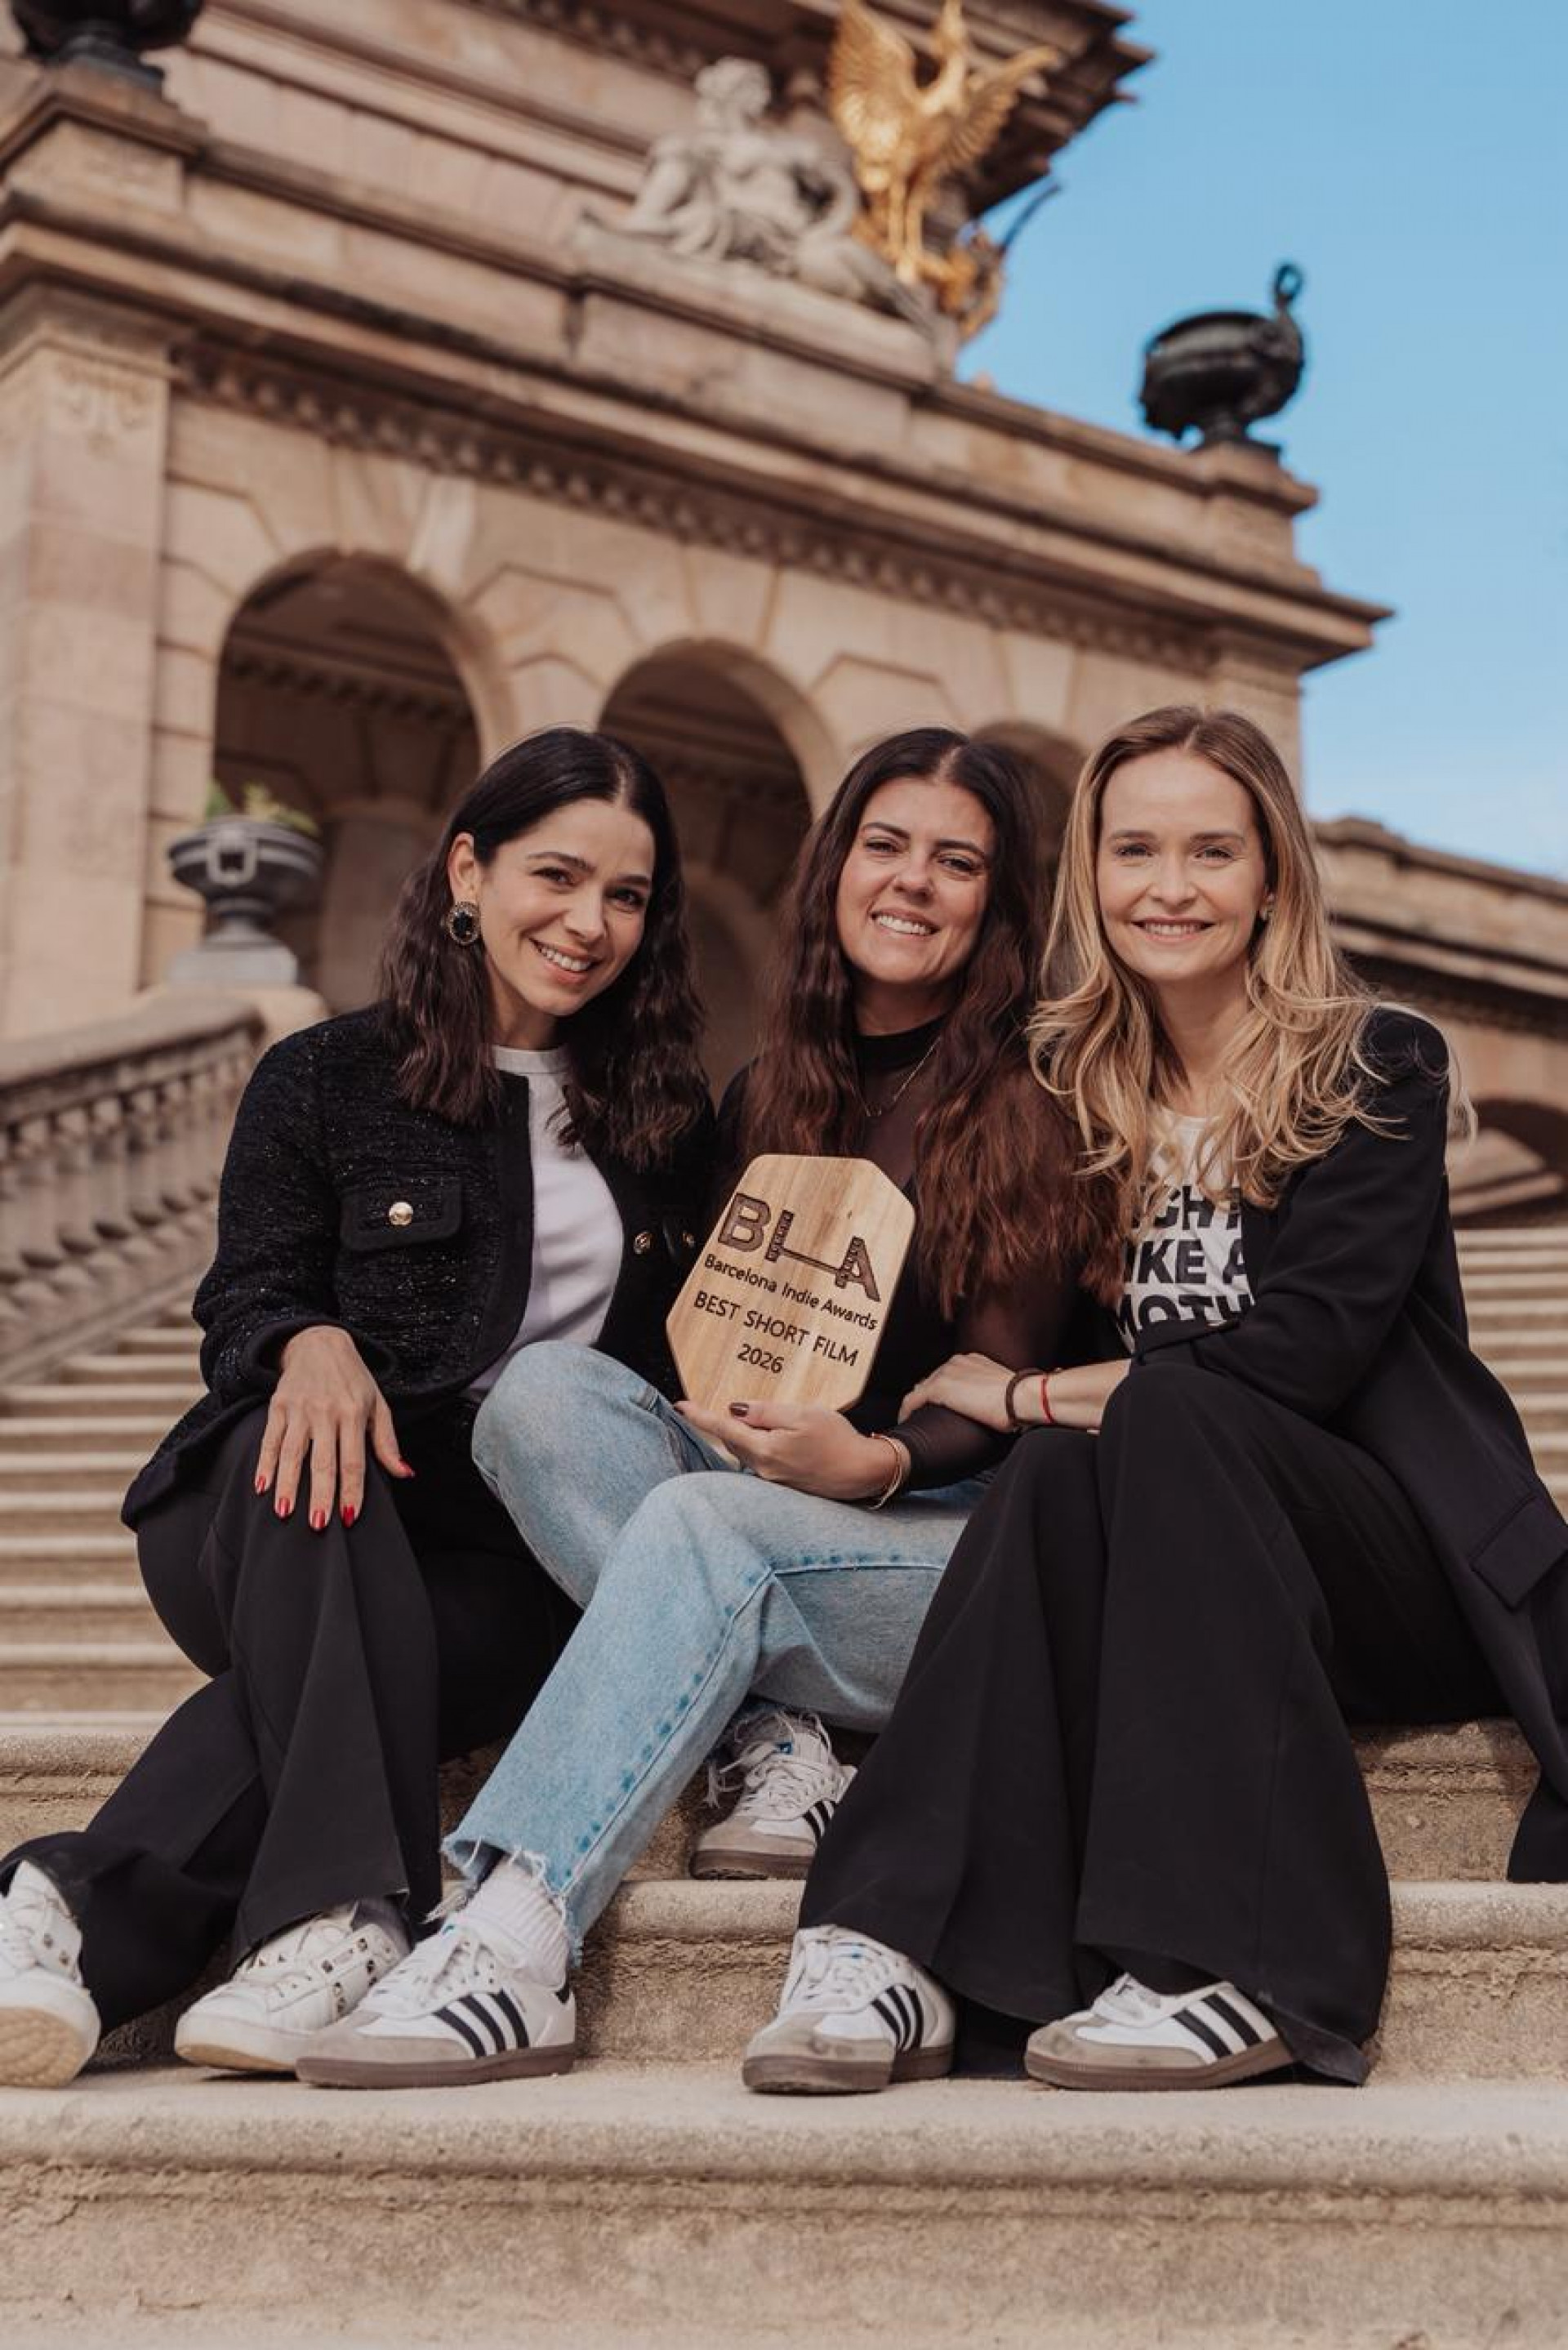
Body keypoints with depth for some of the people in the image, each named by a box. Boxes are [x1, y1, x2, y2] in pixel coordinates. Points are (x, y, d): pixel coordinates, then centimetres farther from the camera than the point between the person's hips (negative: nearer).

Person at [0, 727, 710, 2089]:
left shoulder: (668, 1114, 18)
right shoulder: (329, 1080, 11)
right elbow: (248, 1298, 5)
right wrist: (314, 1342, -19)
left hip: (534, 1550, 1)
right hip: (302, 1526, -1)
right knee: (297, 1460, -39)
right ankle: (341, 1922, -47)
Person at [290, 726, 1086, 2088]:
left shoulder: (1030, 1105, 1)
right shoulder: (770, 1098, 17)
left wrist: (874, 1463, -26)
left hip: (961, 1542, -5)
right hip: (766, 1494, 5)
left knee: (702, 1524, -35)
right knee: (546, 1387, -21)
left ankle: (513, 1939, -42)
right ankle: (779, 1743, -26)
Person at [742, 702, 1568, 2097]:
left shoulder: (1377, 1069, -1)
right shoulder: (1079, 1094, 12)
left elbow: (1303, 1351, -14)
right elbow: (1039, 1336, 8)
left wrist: (1031, 1396, -12)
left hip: (1409, 1560, -3)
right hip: (1180, 1577, 3)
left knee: (1163, 1420, -32)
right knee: (1060, 1471, -30)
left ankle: (1236, 1973, -38)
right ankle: (902, 1948, -42)